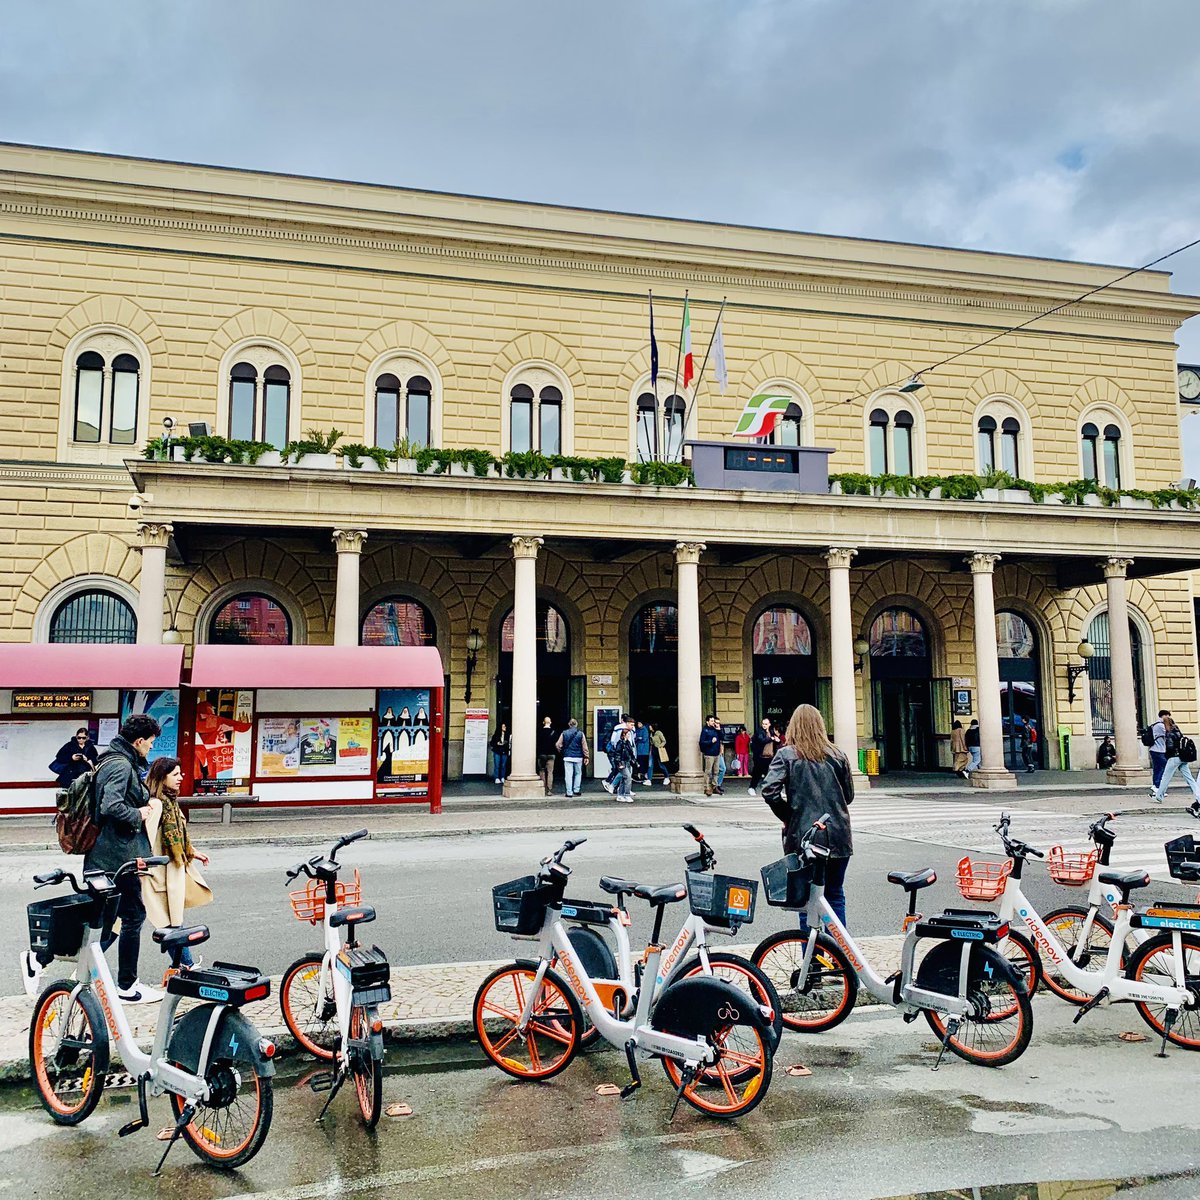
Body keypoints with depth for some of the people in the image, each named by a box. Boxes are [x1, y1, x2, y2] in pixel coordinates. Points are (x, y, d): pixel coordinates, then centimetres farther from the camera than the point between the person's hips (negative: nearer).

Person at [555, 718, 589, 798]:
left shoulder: (564, 733, 0)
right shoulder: (580, 733, -1)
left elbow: (558, 745, 0)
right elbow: (584, 746, -1)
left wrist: (561, 752, 17)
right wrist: (586, 757, 5)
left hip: (567, 757, 0)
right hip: (578, 757, 0)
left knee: (568, 775, 1)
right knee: (578, 773, 15)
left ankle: (569, 792, 0)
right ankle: (576, 790, 12)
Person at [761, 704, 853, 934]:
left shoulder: (786, 754, -5)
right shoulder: (836, 755, 3)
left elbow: (769, 791, -17)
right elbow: (849, 795, 9)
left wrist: (787, 816, -2)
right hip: (838, 837, 3)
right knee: (835, 895, 16)